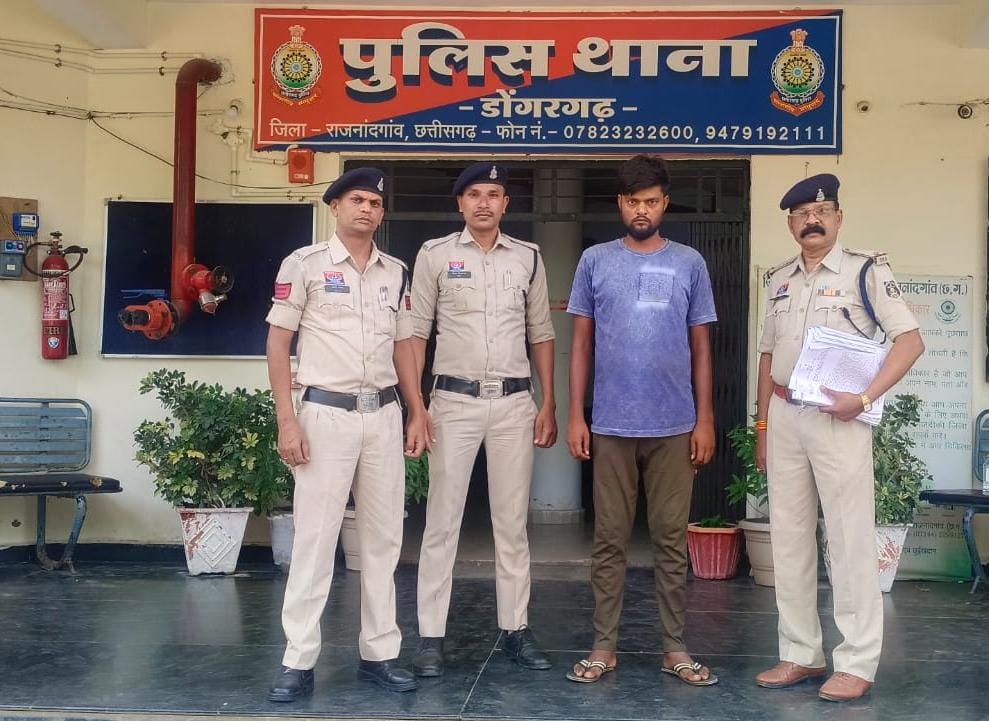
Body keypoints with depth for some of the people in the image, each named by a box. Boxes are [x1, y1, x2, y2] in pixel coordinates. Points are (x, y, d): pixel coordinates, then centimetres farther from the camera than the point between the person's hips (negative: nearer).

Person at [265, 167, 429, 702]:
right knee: (315, 538, -3)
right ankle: (299, 661, 6)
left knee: (383, 537, 9)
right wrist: (287, 419, -11)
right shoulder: (304, 264, -3)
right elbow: (278, 341, -4)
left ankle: (379, 653, 20)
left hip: (383, 415, 5)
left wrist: (417, 413, 11)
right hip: (326, 413, -5)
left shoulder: (396, 272, 11)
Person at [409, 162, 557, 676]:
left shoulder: (528, 258, 9)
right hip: (455, 401, -2)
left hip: (514, 403, 3)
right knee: (442, 522, 0)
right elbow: (416, 332, 1)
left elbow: (540, 335, 12)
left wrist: (548, 405, 6)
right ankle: (431, 636, 7)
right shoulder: (435, 255, 2)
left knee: (512, 523, 9)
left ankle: (516, 630, 18)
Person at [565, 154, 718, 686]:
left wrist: (705, 419, 1)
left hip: (674, 426, 0)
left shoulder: (689, 263, 7)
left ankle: (674, 647, 17)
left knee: (671, 537, 7)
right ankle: (604, 645, 15)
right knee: (609, 538, 6)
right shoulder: (595, 261, 6)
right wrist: (575, 415, 0)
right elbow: (581, 343, 6)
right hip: (611, 425, 0)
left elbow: (701, 348, 8)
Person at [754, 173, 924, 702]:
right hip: (784, 416, 6)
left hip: (836, 419, -5)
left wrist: (864, 399, -17)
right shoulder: (779, 280, 13)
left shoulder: (865, 270, -2)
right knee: (788, 536, 8)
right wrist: (762, 428, 13)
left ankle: (857, 663, 7)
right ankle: (800, 654, 19)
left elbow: (910, 341, -7)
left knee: (849, 539, -3)